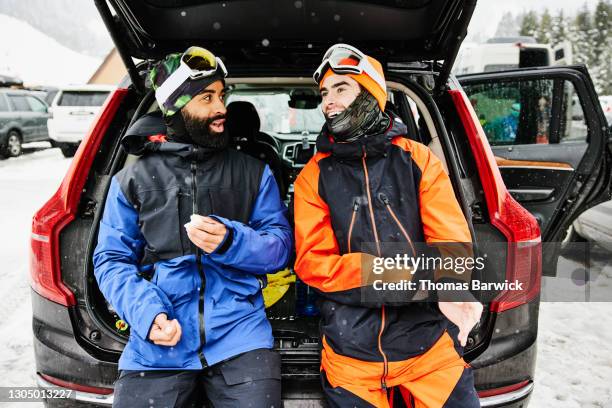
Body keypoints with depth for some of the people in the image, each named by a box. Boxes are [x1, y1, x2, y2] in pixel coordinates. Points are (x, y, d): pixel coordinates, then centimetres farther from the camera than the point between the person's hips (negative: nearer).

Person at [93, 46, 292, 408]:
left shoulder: (254, 172, 10)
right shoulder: (133, 179, 9)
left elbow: (281, 246, 5)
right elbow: (112, 259, 7)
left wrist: (230, 241, -15)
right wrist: (145, 312, -11)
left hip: (240, 334, 0)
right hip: (157, 341, 1)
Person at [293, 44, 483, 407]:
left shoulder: (418, 159, 1)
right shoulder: (314, 176, 1)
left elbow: (452, 237, -7)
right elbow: (311, 261, -7)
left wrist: (450, 286, -29)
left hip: (428, 345, 0)